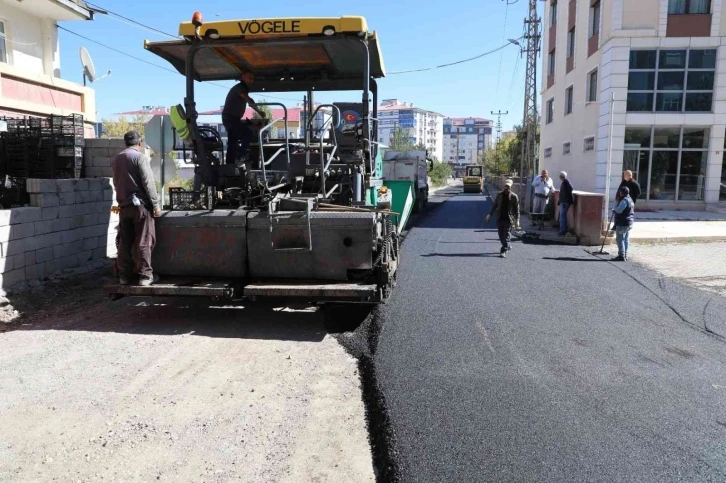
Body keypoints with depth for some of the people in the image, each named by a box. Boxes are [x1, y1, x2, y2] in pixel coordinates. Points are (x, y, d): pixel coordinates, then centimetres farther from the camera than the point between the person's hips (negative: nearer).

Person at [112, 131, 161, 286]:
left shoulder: (116, 159, 13)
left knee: (124, 242, 9)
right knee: (143, 242, -3)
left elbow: (116, 183, 19)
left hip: (124, 205, 6)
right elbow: (148, 183, -13)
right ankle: (145, 276, -1)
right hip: (140, 204, -6)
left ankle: (124, 275, 13)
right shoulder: (140, 157, -8)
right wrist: (156, 204, -10)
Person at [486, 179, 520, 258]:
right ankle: (508, 246, 31)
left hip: (509, 220, -3)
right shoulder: (499, 194, 6)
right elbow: (494, 205, 14)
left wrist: (517, 220, -3)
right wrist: (490, 214, 7)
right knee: (501, 236, 9)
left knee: (506, 236, -7)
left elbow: (516, 209, 1)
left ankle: (503, 251, -7)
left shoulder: (514, 197, -2)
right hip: (500, 219, 4)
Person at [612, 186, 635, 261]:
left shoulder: (624, 201, -17)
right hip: (629, 223, 10)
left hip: (622, 224, -10)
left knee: (620, 239, -6)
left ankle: (621, 256, -6)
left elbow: (619, 210, -24)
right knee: (626, 240, 13)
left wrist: (614, 209, -4)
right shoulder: (630, 200, 16)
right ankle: (625, 255, 19)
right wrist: (616, 211, 13)